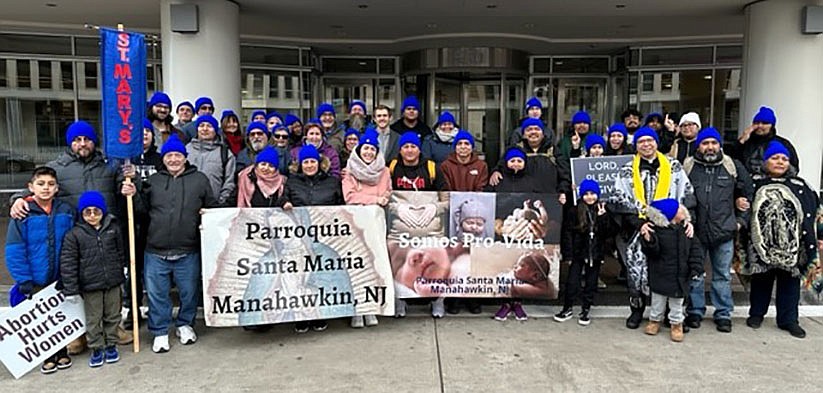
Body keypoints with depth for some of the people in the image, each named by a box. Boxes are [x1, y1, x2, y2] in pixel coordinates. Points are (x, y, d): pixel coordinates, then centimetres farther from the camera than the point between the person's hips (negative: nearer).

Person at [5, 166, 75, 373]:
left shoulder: (66, 211, -3)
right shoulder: (22, 215, -10)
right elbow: (14, 253, -10)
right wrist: (26, 283, -14)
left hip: (61, 280, 2)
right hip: (36, 282, -2)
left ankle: (61, 353, 31)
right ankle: (48, 356, 27)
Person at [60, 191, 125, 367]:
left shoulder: (113, 228, 1)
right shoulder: (74, 234, -8)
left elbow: (121, 252, 12)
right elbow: (67, 263, -7)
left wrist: (123, 274, 14)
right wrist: (71, 289, -9)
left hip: (113, 282, 3)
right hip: (90, 286, -2)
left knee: (112, 316, 13)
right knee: (93, 319, 8)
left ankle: (111, 345, 29)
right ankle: (97, 349, 22)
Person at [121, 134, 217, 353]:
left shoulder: (199, 179, 5)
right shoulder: (153, 181, 10)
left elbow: (212, 209, 8)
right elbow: (143, 208, 13)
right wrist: (133, 195, -4)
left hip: (188, 252, -1)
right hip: (156, 252, 1)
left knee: (189, 291, 13)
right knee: (157, 294, 8)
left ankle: (185, 325, 34)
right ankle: (160, 332, 24)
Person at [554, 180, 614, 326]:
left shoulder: (603, 211, 0)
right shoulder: (575, 211, -5)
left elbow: (608, 233, -7)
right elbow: (568, 233, -5)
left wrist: (603, 217, -20)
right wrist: (568, 254, -8)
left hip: (595, 254, 2)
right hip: (578, 253, -1)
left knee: (591, 283, 12)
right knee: (572, 282, 4)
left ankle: (586, 310, 26)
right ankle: (567, 308, 21)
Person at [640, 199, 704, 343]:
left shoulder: (686, 228, -4)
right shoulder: (657, 230, -17)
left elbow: (695, 248, 1)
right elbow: (652, 251, -20)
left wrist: (696, 267, -5)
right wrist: (648, 239, -39)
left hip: (680, 276, 3)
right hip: (661, 275, -3)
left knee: (677, 304, 16)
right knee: (658, 301, 15)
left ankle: (676, 324, 33)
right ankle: (655, 320, 35)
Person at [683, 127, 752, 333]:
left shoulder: (733, 167, 4)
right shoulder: (687, 167, -1)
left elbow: (747, 193, 13)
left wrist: (741, 219, 8)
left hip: (724, 231, 1)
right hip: (695, 231, -1)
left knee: (723, 275, 10)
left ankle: (723, 314, 22)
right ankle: (695, 311, 21)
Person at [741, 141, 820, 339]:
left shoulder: (800, 186, 5)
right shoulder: (755, 183, 1)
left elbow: (809, 219, 3)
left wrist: (811, 250, -2)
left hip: (791, 246, 1)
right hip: (761, 244, -1)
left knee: (789, 281, 8)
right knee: (761, 279, 12)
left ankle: (788, 319, 20)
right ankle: (756, 313, 27)